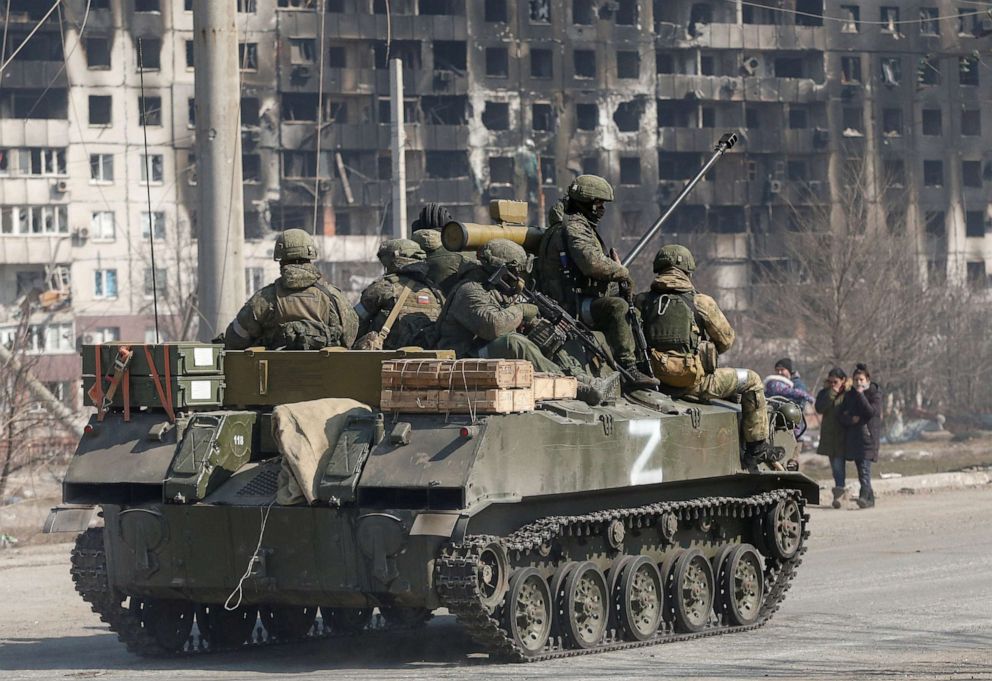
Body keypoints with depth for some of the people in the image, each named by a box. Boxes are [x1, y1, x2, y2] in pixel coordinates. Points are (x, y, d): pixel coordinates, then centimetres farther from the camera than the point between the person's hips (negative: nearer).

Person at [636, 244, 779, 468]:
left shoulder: (642, 301, 1)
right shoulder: (701, 302, -8)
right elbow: (726, 340, 3)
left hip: (657, 381, 5)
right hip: (694, 381, -5)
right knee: (751, 381, 17)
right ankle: (757, 447, 19)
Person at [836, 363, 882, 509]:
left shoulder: (875, 394, -1)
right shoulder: (849, 395, 12)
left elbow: (871, 412, -16)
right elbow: (840, 415, 9)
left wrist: (860, 395, -14)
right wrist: (851, 419, -11)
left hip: (868, 435, -6)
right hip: (853, 437, 6)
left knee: (865, 467, -18)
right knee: (861, 470, 8)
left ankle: (864, 496, -28)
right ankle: (870, 498, 16)